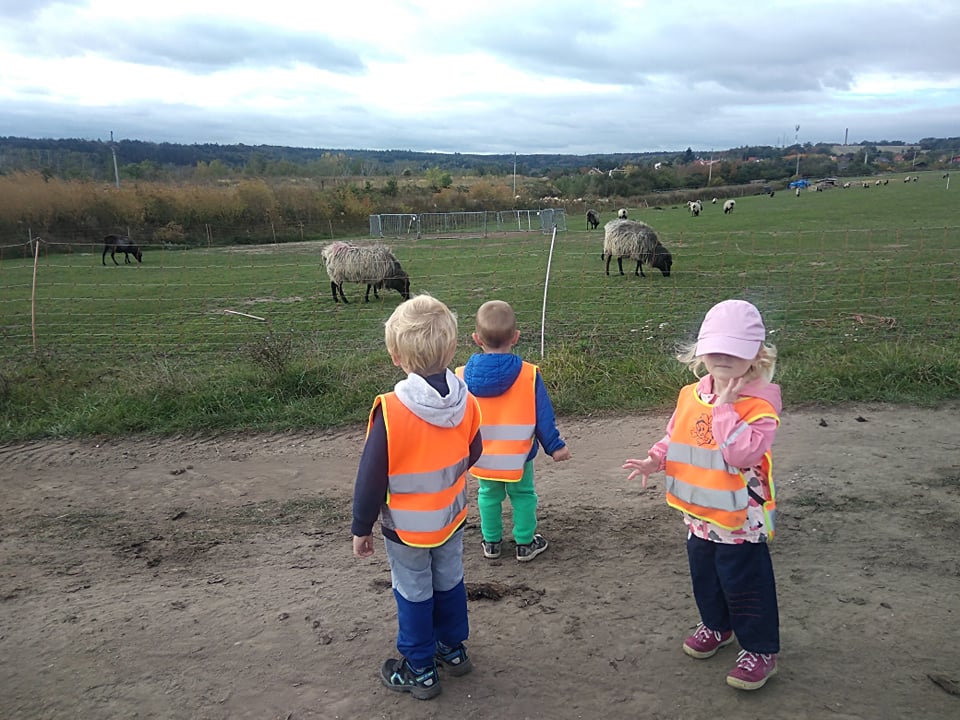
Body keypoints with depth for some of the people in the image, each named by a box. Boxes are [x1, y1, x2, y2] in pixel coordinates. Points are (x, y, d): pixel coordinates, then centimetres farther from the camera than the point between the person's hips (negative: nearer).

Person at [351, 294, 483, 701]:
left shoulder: (390, 411, -29)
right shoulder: (465, 402, -13)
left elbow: (371, 478, -20)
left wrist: (361, 528, -7)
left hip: (406, 527, -4)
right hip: (451, 517, 5)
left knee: (414, 595, 13)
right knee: (449, 583, 23)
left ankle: (420, 670, 30)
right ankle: (453, 649, 42)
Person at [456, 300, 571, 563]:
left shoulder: (462, 377, -13)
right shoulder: (528, 375, -19)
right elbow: (544, 417, -11)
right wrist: (555, 446, 4)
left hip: (481, 458, 2)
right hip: (517, 457, -2)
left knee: (488, 496, 22)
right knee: (523, 496, 18)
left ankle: (491, 543, 34)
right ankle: (525, 544, 29)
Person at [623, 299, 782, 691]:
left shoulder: (759, 403, -20)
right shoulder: (691, 395, -1)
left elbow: (742, 453, -34)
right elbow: (675, 438, 12)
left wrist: (725, 408, -31)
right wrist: (655, 459, -5)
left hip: (740, 519, -6)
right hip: (700, 513, 7)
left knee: (745, 584, 7)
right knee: (704, 576, 23)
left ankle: (761, 650, 28)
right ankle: (716, 626, 48)